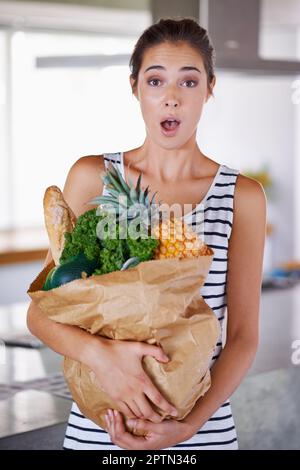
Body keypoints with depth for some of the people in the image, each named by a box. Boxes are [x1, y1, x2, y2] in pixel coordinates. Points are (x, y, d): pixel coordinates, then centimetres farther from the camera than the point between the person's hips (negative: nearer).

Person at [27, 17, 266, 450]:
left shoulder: (242, 196, -4)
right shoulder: (92, 177, -4)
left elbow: (243, 336, -4)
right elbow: (41, 311, -6)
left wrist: (190, 423, -19)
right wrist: (101, 353, -25)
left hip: (205, 428, 0)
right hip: (96, 427, 0)